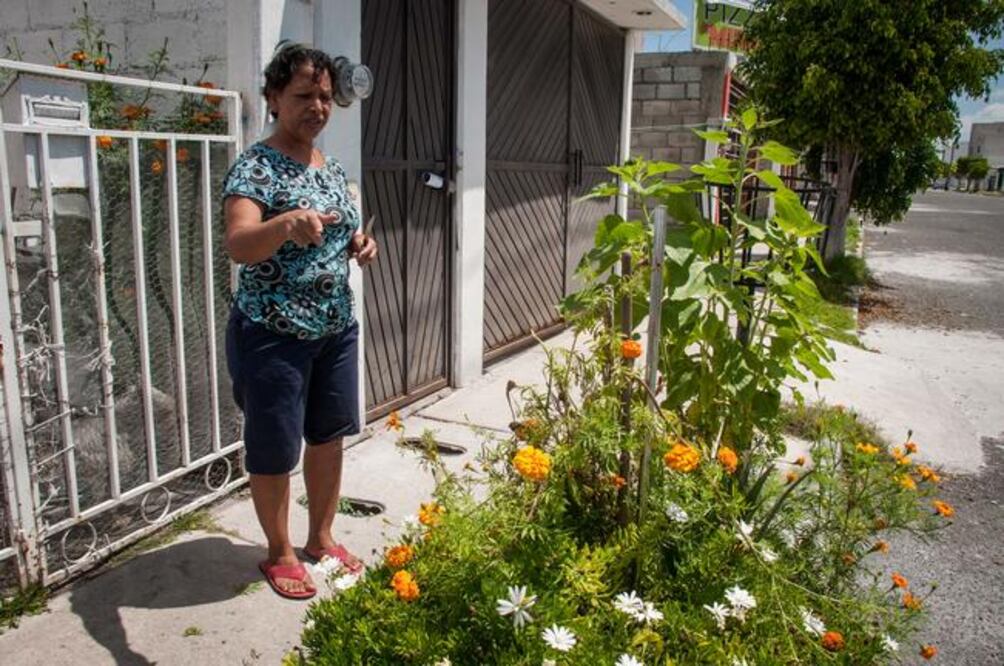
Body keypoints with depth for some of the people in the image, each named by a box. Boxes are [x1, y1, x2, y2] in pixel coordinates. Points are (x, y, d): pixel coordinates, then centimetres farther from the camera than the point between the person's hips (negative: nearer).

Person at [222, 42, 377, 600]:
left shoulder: (333, 169, 9)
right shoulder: (255, 167, -14)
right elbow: (238, 245, -30)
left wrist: (360, 246, -2)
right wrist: (287, 224, -49)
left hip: (336, 328, 7)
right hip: (273, 334, -7)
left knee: (328, 438, 16)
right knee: (274, 450, 7)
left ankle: (321, 538, 35)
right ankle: (279, 554, 28)